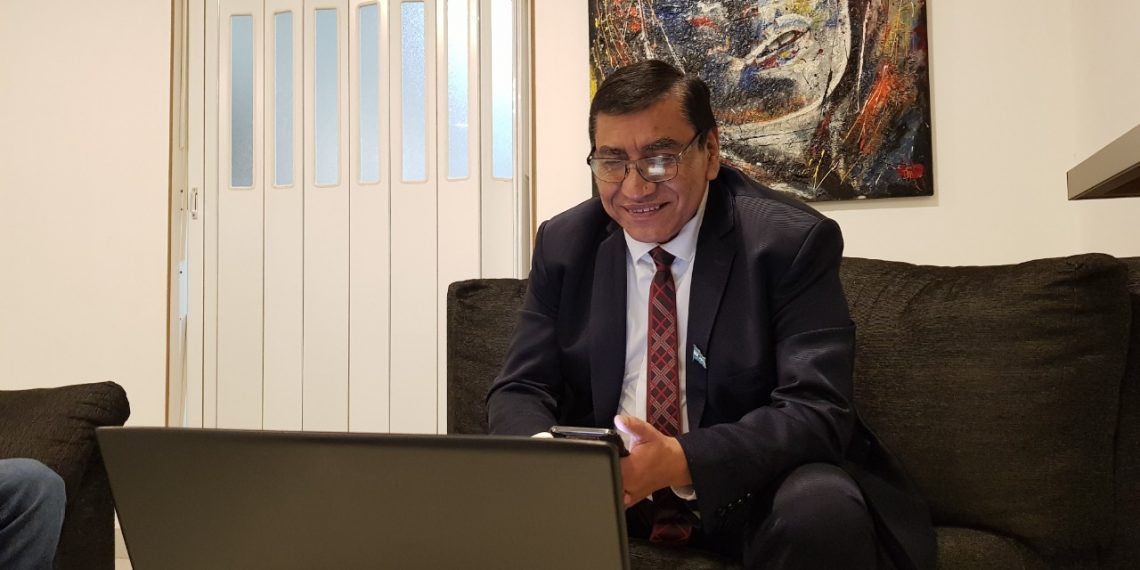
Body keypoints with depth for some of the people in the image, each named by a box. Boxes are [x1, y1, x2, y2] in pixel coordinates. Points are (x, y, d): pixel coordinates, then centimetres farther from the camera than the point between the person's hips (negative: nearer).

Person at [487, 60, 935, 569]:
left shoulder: (791, 242, -11)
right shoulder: (564, 244, 0)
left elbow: (816, 410, -19)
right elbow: (521, 390, -1)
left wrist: (679, 460, -35)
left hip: (748, 494, -2)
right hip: (604, 492, 3)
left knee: (822, 508, -34)